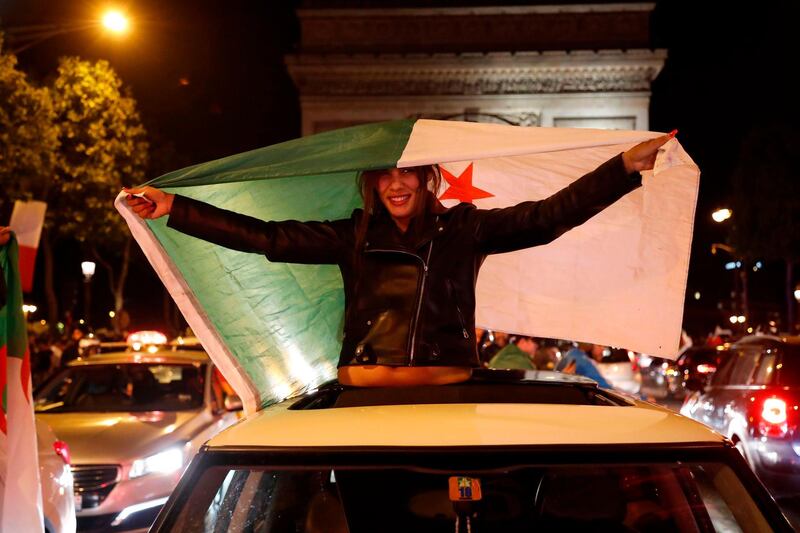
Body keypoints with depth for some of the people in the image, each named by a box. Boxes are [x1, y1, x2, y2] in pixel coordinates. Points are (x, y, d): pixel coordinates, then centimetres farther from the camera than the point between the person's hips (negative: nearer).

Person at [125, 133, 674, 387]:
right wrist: (172, 207, 2)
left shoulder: (463, 229, 4)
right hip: (364, 392, 2)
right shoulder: (355, 237, 9)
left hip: (446, 390, -2)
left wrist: (627, 166, -12)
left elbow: (547, 216, -4)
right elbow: (267, 236, 6)